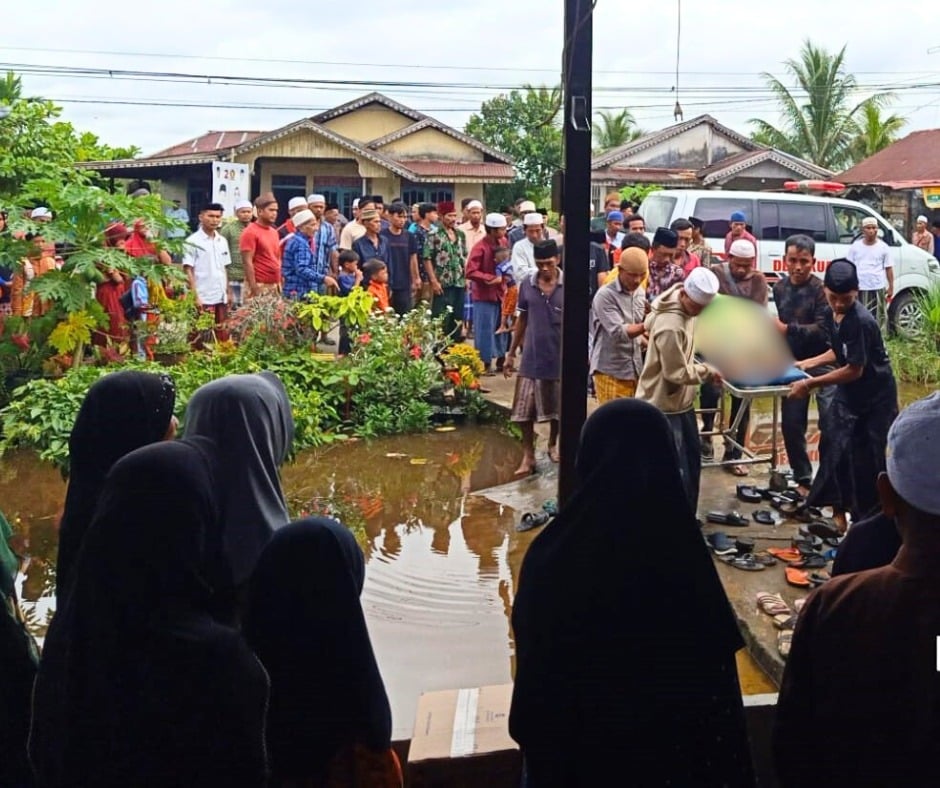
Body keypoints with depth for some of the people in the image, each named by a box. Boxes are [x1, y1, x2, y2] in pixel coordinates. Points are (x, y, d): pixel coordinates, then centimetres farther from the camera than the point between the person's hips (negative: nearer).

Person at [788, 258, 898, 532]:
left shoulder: (861, 322, -27)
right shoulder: (831, 314, -1)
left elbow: (854, 369, -25)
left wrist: (811, 383, -22)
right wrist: (809, 363, 5)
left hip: (875, 396, -7)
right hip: (847, 392, 8)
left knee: (866, 458, -3)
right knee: (834, 447, 6)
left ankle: (867, 520, 11)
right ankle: (838, 511, 20)